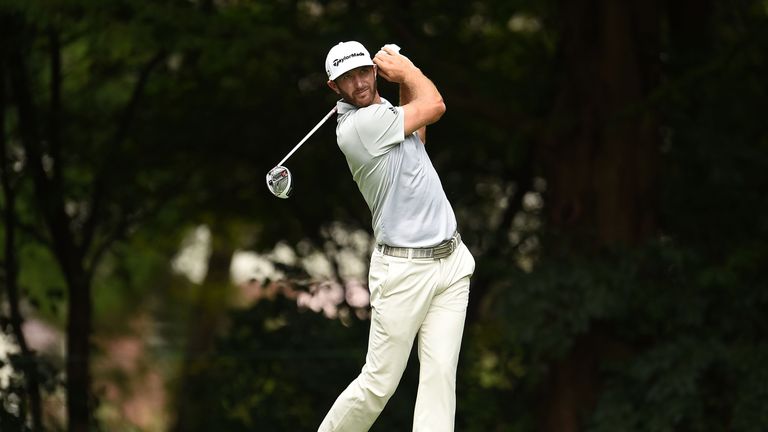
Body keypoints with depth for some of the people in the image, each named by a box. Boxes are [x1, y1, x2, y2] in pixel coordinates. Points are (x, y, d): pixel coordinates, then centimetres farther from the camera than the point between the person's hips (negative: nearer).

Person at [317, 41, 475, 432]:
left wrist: (402, 76, 18)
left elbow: (416, 132, 32)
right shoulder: (358, 125, -15)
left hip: (451, 258, 8)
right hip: (404, 268, -8)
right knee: (380, 382, -3)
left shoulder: (380, 109, 12)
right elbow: (434, 106, -9)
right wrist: (406, 70, 10)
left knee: (440, 374, -3)